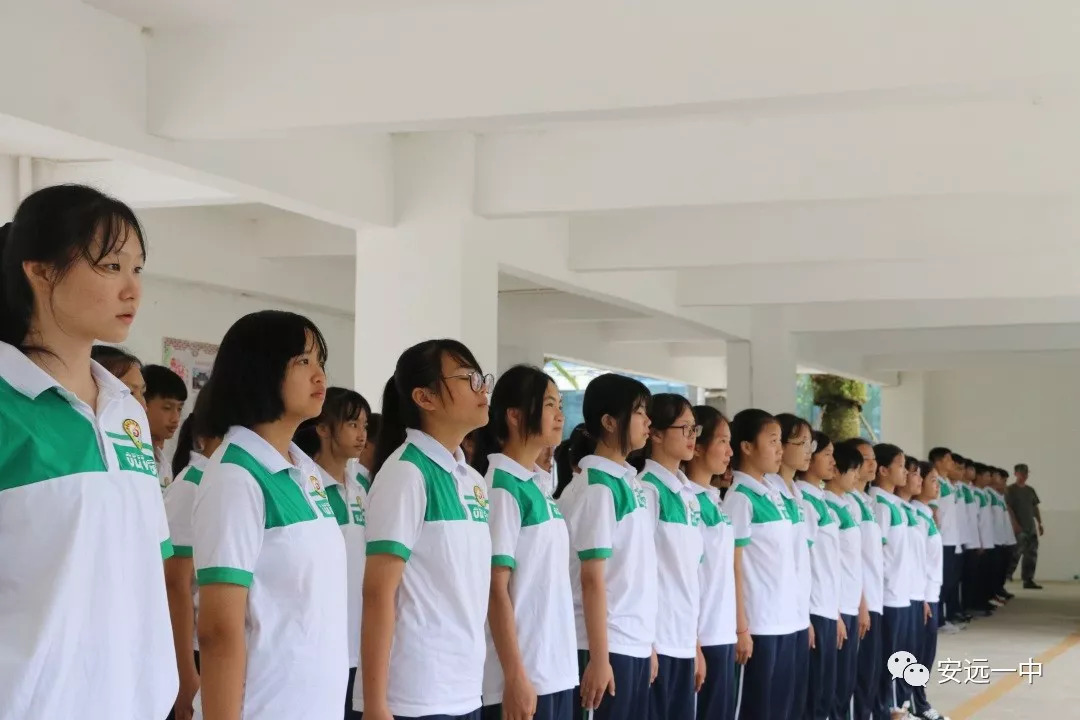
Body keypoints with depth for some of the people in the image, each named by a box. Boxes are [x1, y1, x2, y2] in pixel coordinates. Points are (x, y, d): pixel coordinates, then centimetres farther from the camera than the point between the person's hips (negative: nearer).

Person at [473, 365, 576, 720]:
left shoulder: (540, 486, 12)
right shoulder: (501, 487, -12)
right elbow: (496, 589, -15)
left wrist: (563, 665, 14)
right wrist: (515, 677, -18)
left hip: (558, 671, 8)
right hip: (525, 676, -8)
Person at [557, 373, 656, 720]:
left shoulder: (631, 483, 11)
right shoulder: (595, 487, -13)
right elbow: (592, 579, -16)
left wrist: (648, 643, 14)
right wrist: (598, 658, -17)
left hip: (635, 642, 8)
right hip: (608, 645, -8)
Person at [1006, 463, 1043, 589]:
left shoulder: (1030, 490, 15)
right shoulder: (1010, 490, -4)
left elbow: (1035, 508, 18)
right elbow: (1008, 508, -11)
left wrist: (1040, 523, 11)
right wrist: (1015, 523, -20)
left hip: (1031, 527, 7)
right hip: (1019, 528, -7)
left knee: (1032, 554, 6)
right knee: (1016, 553, -10)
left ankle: (1028, 580, 12)